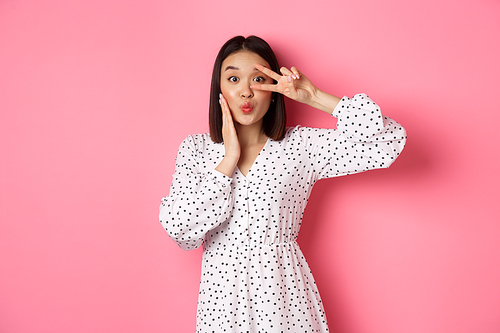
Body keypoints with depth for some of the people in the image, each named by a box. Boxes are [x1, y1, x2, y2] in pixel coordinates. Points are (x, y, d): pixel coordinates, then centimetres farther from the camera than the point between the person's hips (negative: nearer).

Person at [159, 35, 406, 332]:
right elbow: (181, 232, -13)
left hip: (284, 294, 0)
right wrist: (229, 158, -15)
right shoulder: (195, 149, -2)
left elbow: (389, 142, -13)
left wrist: (315, 98, -14)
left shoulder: (301, 146, -5)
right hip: (222, 296, 1)